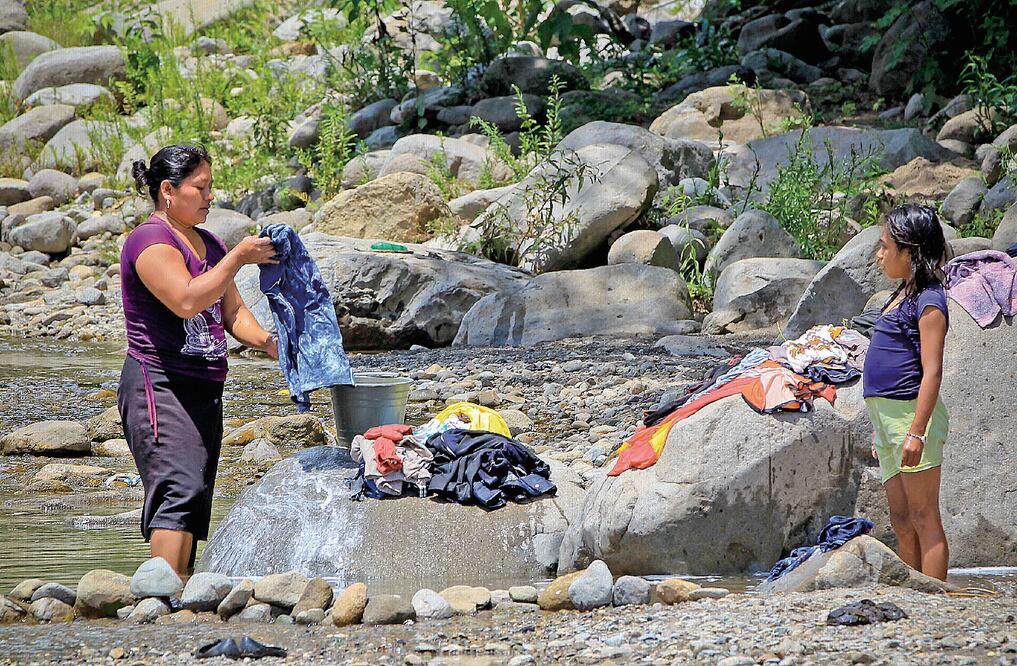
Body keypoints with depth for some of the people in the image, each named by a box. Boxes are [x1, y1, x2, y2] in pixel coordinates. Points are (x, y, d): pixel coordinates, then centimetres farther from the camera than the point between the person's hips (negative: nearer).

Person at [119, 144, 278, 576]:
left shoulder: (208, 244, 18)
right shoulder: (151, 241, -10)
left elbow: (233, 311, 20)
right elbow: (187, 300, -24)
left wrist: (266, 343, 1)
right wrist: (238, 258, -18)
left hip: (204, 390, 9)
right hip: (159, 388, -9)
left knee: (196, 500, 5)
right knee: (180, 490, -22)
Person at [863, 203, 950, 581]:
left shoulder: (928, 302, -12)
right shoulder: (904, 295, 16)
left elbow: (932, 372, -17)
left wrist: (916, 432, -23)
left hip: (914, 413, -9)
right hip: (886, 416, 9)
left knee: (923, 518, -7)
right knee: (901, 521, 10)